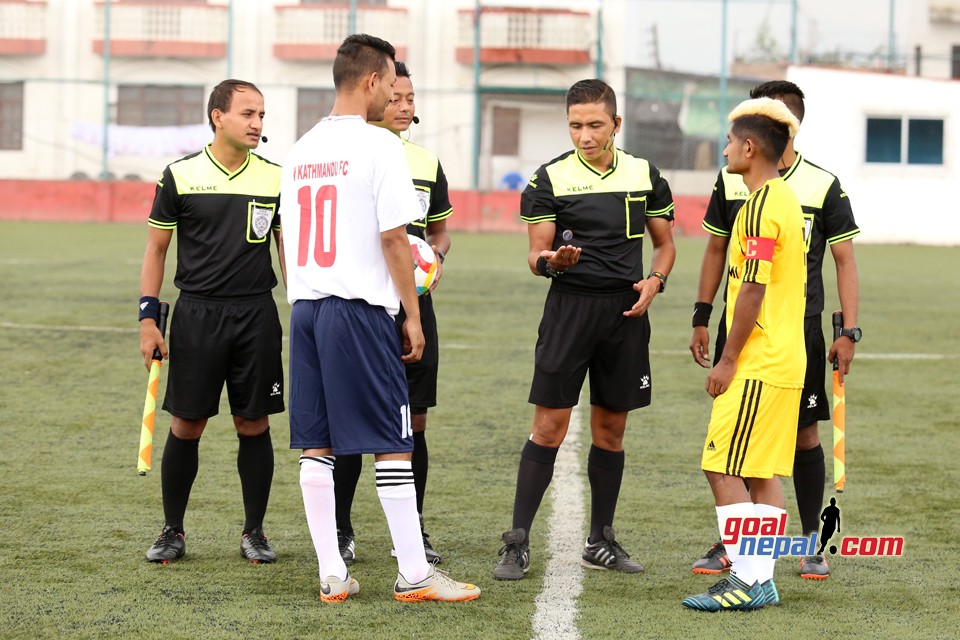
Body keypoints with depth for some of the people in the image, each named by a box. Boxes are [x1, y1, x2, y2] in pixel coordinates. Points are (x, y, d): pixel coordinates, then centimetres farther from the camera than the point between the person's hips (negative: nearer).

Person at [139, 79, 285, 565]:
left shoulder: (275, 178, 4)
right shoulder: (180, 176, 0)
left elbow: (289, 248, 11)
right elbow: (156, 250, 5)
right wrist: (148, 318, -1)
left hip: (256, 313, 1)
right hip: (196, 311, -1)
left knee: (253, 424, 3)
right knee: (187, 424, 2)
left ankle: (254, 533, 14)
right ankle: (172, 532, 14)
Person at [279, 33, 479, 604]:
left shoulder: (302, 149, 13)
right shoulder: (378, 145, -8)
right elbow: (393, 237, -11)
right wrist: (413, 316, -4)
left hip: (305, 306, 7)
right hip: (359, 306, -7)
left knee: (316, 446, 7)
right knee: (393, 444, -2)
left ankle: (333, 576, 9)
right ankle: (414, 574, 1)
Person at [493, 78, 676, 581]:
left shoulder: (645, 175, 7)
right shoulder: (551, 178, -1)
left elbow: (665, 243, 16)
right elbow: (536, 255, -1)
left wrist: (654, 281, -3)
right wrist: (551, 261, -24)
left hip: (626, 312, 3)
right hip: (569, 307, -3)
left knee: (611, 430, 9)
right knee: (549, 426, -6)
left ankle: (601, 542, 19)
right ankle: (517, 544, -2)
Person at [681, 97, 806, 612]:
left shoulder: (760, 206, -16)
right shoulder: (787, 200, 15)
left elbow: (752, 289, -19)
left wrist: (728, 360, -14)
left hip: (757, 364, -10)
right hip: (785, 362, 10)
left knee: (723, 468, -6)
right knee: (763, 472, 10)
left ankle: (747, 579, -7)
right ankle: (760, 579, 12)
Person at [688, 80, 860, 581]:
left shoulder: (824, 186, -3)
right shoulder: (731, 181, 4)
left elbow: (844, 259, 0)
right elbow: (716, 250, 13)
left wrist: (849, 332, -7)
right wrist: (701, 319, 9)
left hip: (800, 329, -2)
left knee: (804, 433, 2)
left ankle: (811, 542, 14)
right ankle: (731, 543, 13)